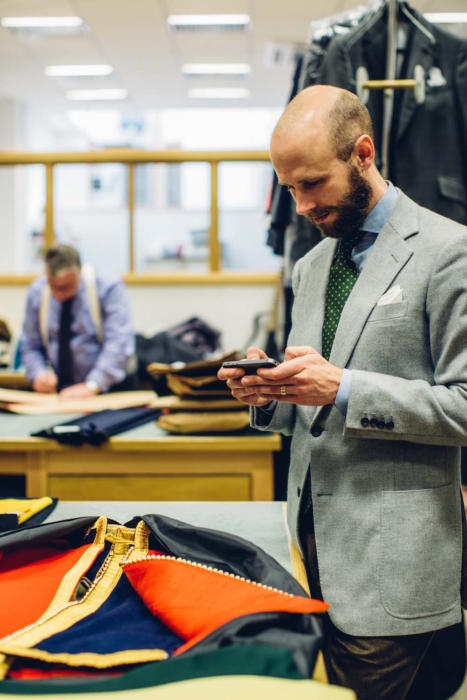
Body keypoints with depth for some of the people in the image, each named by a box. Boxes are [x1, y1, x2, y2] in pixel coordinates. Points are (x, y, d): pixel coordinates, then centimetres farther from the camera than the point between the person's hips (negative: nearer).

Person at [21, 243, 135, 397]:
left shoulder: (109, 290, -7)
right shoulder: (37, 292, 6)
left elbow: (119, 344, -16)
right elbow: (30, 346, 13)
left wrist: (91, 385, -25)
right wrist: (39, 373, -7)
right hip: (58, 392, 3)